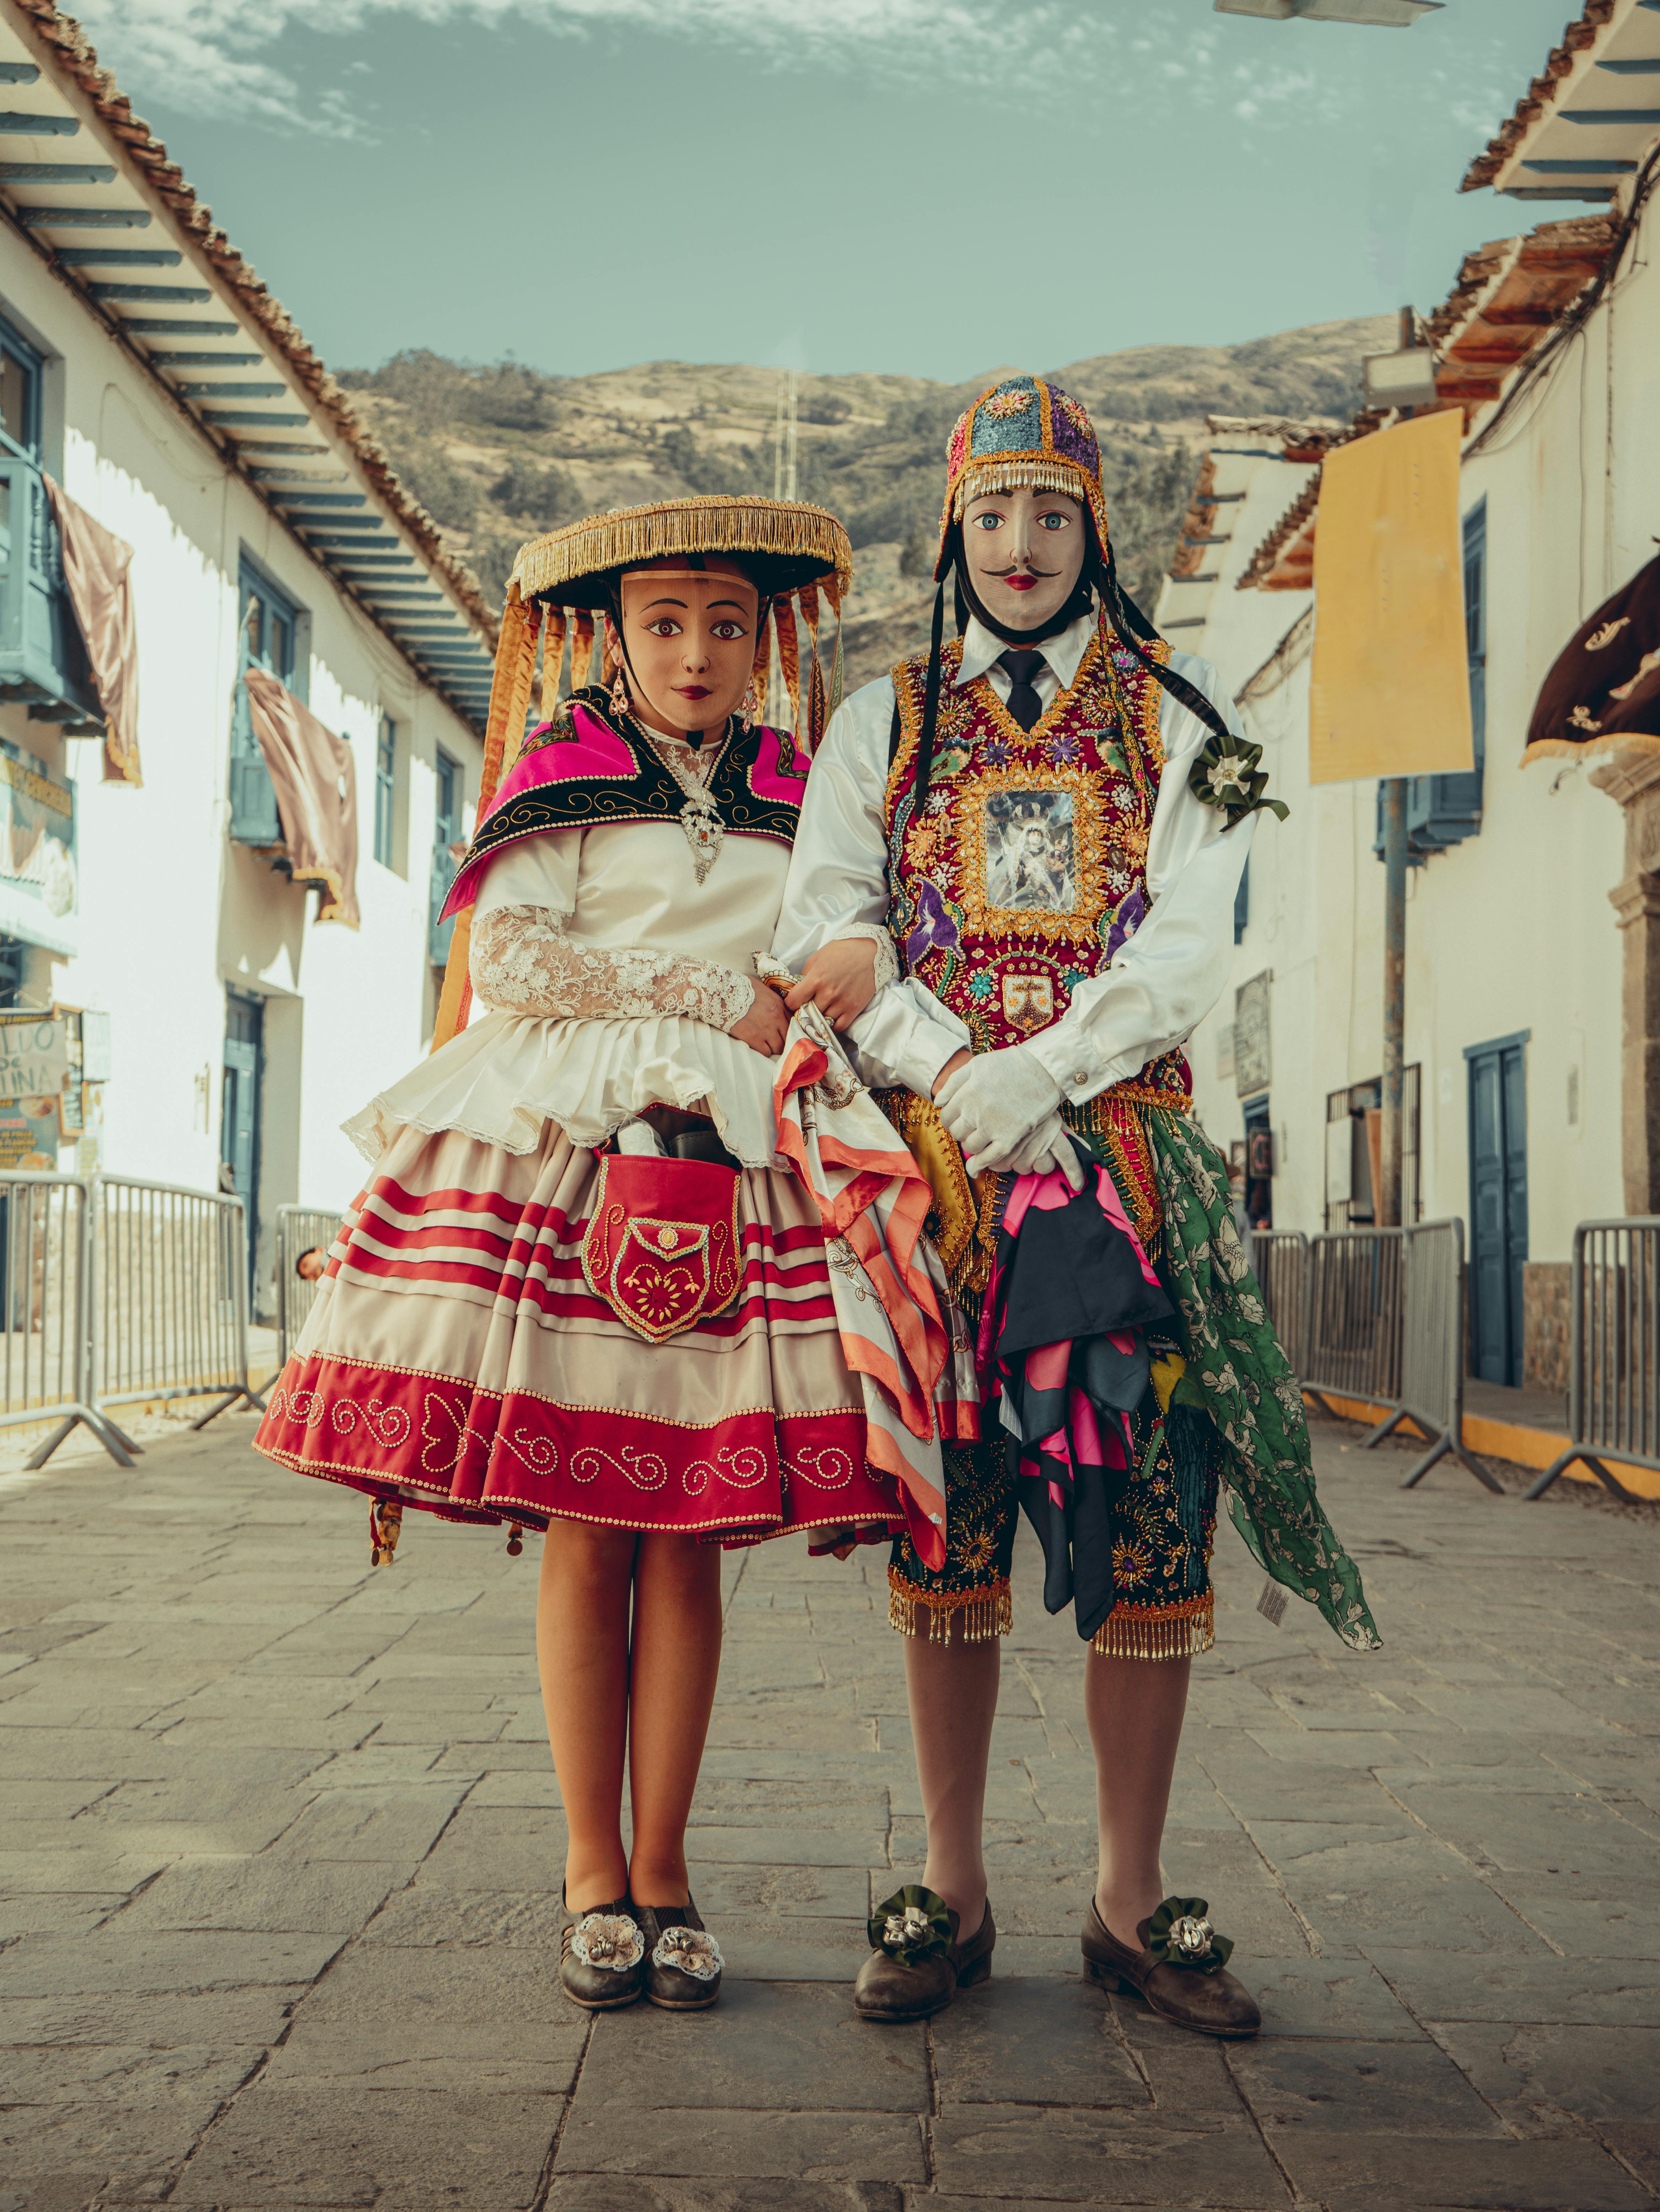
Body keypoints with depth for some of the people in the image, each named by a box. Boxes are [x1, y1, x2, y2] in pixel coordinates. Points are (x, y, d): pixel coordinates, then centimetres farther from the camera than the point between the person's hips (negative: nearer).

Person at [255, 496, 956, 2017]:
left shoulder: (799, 801, 17)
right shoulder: (561, 775, 9)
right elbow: (508, 959, -4)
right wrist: (723, 999, -4)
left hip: (741, 1176, 2)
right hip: (562, 1157, -2)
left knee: (688, 1540, 1)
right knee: (583, 1536, -1)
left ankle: (662, 1864, 12)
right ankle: (593, 1868, 10)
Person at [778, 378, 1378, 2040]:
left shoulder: (1178, 722, 11)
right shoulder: (884, 724, 14)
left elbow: (1187, 951, -1)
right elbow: (820, 928, 2)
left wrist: (1032, 1075, -15)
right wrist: (951, 1071, -12)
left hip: (1127, 1155, 0)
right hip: (934, 1159, 1)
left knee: (1147, 1529, -3)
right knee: (945, 1525, 1)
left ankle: (1133, 1902, 10)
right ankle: (950, 1895, 13)